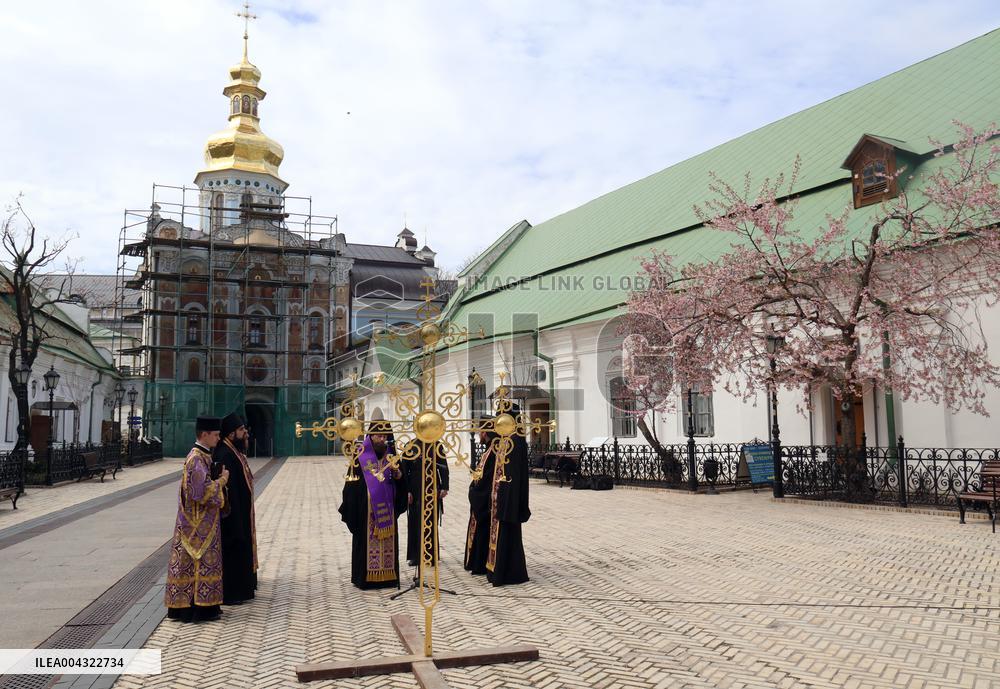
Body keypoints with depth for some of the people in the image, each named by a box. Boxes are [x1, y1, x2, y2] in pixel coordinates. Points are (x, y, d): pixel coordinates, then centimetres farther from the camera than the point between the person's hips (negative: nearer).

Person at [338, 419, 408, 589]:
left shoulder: (390, 454, 8)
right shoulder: (360, 455, -4)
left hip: (386, 506, 4)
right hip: (366, 507, -4)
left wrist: (397, 473, -13)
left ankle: (387, 575, 14)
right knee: (367, 540, -1)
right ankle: (365, 576, 8)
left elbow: (399, 480, 10)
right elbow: (352, 482, -4)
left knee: (387, 540, 6)